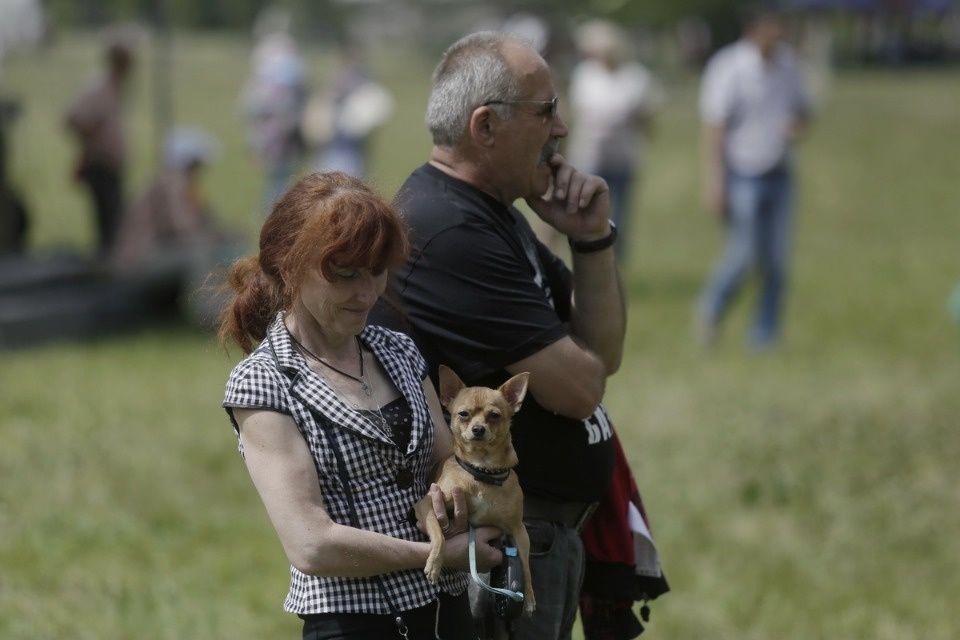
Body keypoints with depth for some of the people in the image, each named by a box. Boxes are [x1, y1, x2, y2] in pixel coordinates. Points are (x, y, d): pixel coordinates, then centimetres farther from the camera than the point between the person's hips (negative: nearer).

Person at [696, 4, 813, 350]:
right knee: (743, 254, -8)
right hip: (742, 175, -6)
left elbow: (803, 109, 19)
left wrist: (797, 124, -6)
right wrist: (714, 182, -19)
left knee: (776, 260, 3)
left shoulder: (788, 65, 4)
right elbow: (713, 126, -16)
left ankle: (765, 335, 15)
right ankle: (711, 308, 20)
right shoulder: (728, 69, -15)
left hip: (779, 175, 6)